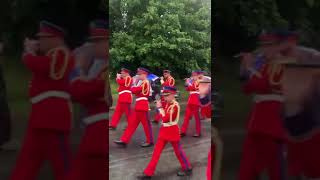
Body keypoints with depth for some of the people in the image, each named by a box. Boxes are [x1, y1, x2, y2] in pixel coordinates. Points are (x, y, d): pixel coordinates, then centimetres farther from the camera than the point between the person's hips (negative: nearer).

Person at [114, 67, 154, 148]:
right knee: (132, 123, 8)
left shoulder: (145, 82, -14)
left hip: (142, 105, -10)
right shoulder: (142, 82, 17)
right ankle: (124, 140, 10)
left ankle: (150, 141, 15)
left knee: (146, 124, 1)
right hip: (139, 105, 10)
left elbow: (134, 90, -19)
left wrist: (135, 83, -1)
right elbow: (136, 91, 16)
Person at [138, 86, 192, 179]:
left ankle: (188, 169, 28)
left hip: (172, 131, -8)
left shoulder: (175, 106, -21)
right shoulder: (167, 104, 5)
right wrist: (160, 107, -4)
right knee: (156, 151, 8)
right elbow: (163, 117, 8)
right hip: (164, 130, 8)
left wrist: (160, 108, -18)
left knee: (178, 150, 8)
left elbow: (165, 119, -25)